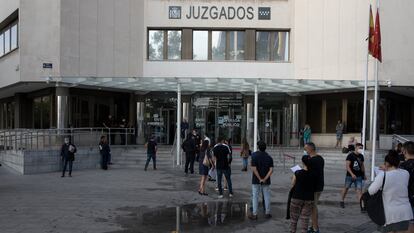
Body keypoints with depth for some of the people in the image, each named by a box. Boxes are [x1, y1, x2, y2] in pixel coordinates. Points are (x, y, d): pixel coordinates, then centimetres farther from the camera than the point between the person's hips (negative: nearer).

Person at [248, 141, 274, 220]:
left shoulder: (255, 155, -11)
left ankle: (254, 214, 7)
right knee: (267, 197, 12)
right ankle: (267, 213, 21)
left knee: (255, 197, 5)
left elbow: (254, 169, -19)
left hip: (256, 180, -3)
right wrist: (265, 179, -13)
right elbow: (271, 170, -10)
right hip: (266, 181, 3)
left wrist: (260, 179, -14)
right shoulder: (269, 157, -1)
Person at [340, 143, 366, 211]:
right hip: (350, 175, -4)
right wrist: (352, 174, -26)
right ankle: (342, 201, 31)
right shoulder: (350, 155, -11)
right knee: (346, 188, 12)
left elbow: (362, 165, 19)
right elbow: (347, 166, -17)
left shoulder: (361, 156, 6)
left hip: (358, 176, 4)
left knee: (359, 190, -5)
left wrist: (364, 174, 21)